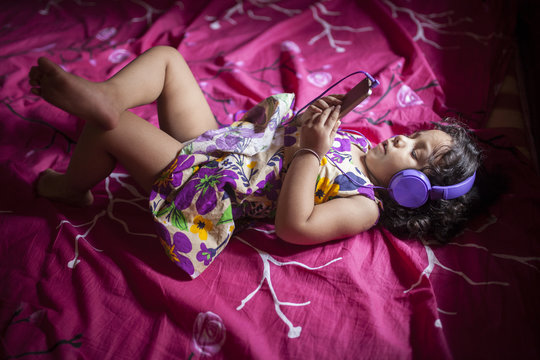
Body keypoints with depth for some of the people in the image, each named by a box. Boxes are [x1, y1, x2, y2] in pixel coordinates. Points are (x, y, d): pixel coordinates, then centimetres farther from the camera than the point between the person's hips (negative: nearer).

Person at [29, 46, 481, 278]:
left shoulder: (364, 206, -17)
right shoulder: (355, 143, 6)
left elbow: (293, 226, -31)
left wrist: (311, 150, -27)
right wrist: (315, 115, -5)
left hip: (198, 181, -8)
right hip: (214, 137, 8)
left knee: (107, 126, -13)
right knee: (165, 56, 6)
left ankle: (72, 186, 17)